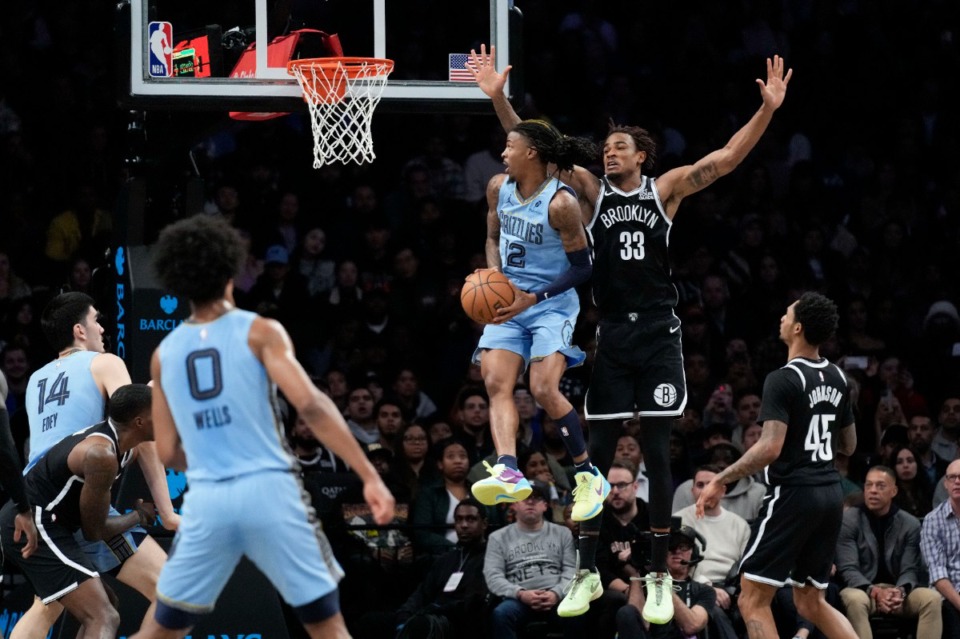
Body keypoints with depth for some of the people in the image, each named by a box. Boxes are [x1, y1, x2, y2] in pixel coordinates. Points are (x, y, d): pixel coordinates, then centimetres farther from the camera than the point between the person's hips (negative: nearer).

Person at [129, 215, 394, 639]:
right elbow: (310, 404, -12)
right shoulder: (260, 332, 1)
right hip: (268, 492, -3)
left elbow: (168, 453, 12)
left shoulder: (164, 353, 12)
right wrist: (370, 477, -13)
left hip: (206, 502, 3)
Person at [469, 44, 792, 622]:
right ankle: (588, 571, 8)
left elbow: (728, 159, -3)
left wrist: (768, 109, -15)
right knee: (598, 453, 1)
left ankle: (661, 576, 4)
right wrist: (498, 97, -13)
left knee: (657, 453, 0)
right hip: (609, 334, 1)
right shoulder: (591, 190, 5)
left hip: (657, 334, -1)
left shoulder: (665, 190, 3)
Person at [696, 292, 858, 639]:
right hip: (830, 493, 8)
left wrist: (720, 480, -15)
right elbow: (848, 446, 19)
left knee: (752, 599, -2)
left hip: (794, 493, -8)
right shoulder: (837, 379, 10)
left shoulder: (783, 380, -13)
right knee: (811, 602, 17)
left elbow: (771, 448, -22)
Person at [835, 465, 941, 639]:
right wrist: (875, 592, -29)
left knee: (932, 598, -25)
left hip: (897, 591, 3)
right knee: (855, 599, -39)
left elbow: (909, 570, -1)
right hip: (862, 589, -3)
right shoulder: (848, 520, -5)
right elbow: (847, 569, -12)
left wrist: (900, 591, -25)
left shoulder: (910, 524, 4)